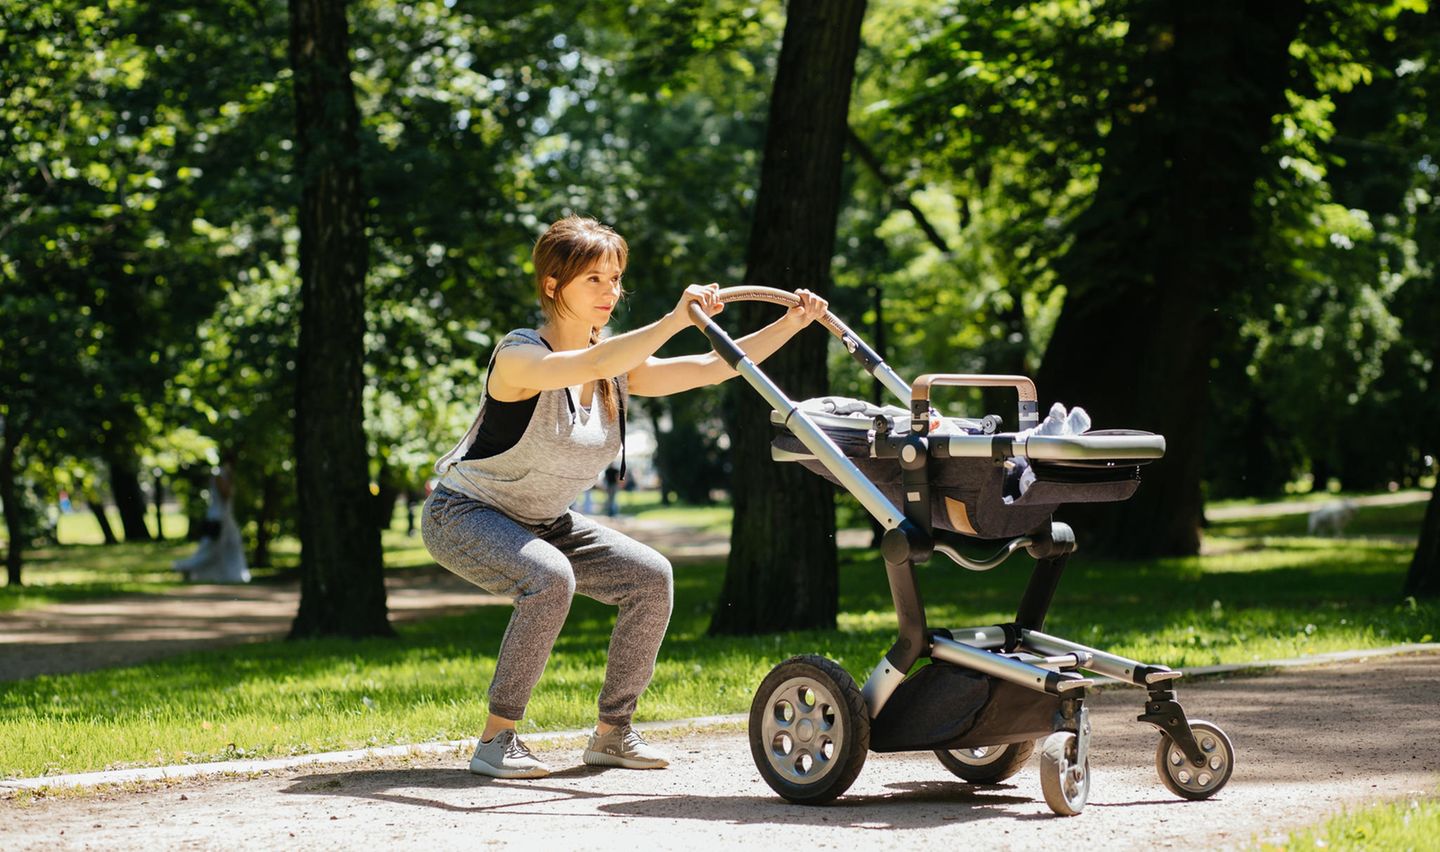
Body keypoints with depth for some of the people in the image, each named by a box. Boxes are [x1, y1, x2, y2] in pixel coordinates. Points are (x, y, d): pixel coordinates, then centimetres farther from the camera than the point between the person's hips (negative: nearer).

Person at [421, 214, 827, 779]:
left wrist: (790, 324, -18)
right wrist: (674, 321, -54)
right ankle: (496, 740, -23)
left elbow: (713, 368, -7)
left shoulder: (619, 369, -1)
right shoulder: (519, 356, -24)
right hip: (463, 515, -8)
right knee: (550, 577, -34)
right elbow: (591, 364, -44)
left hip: (542, 522, 8)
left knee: (649, 576, -9)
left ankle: (612, 733, 3)